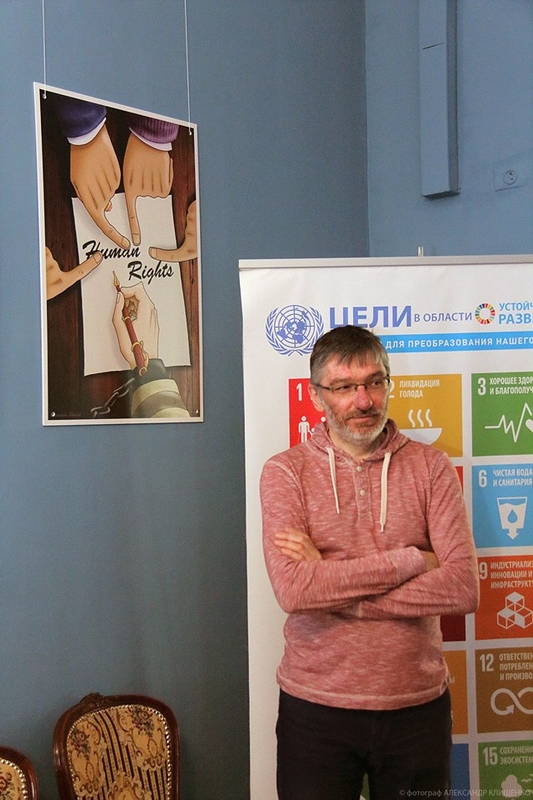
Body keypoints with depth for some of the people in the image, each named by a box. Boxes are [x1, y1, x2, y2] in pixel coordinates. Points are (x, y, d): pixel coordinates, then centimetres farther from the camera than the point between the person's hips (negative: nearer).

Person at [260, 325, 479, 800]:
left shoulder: (430, 467, -1)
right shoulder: (285, 472, -4)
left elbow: (464, 589, -13)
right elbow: (292, 590, -19)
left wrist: (335, 589, -16)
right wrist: (412, 560, -17)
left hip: (418, 706, 2)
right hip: (315, 707, -1)